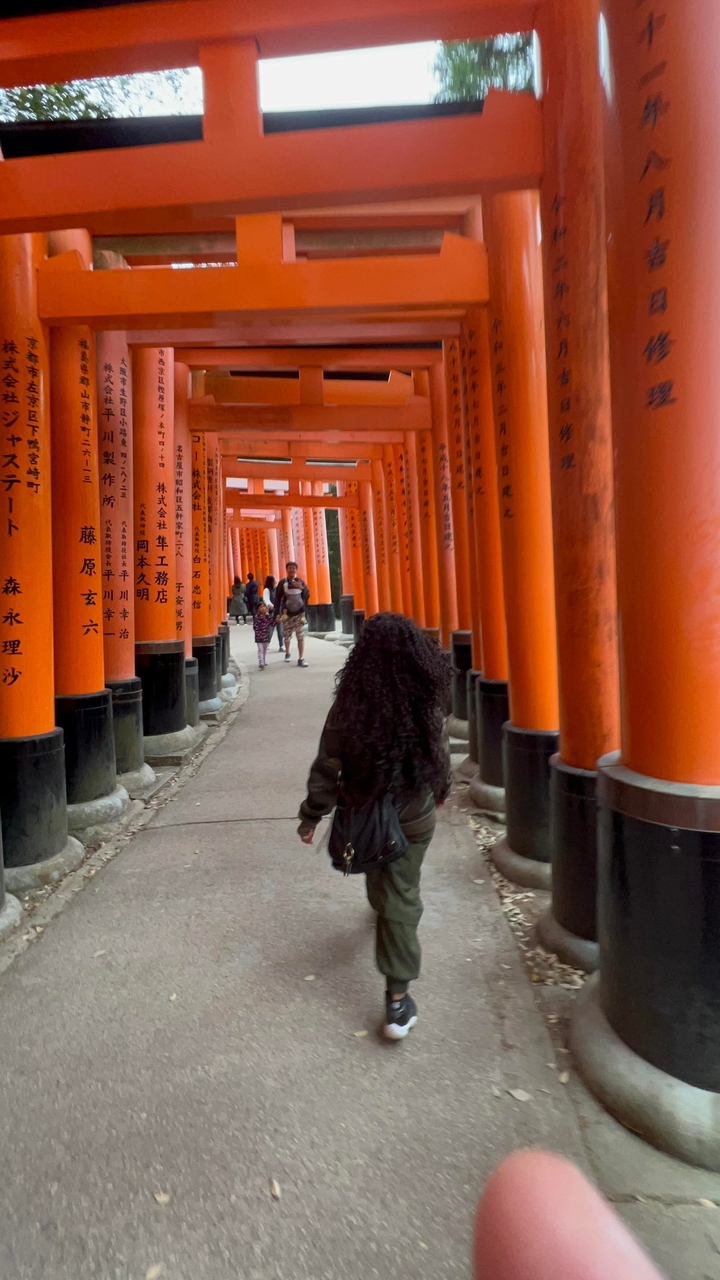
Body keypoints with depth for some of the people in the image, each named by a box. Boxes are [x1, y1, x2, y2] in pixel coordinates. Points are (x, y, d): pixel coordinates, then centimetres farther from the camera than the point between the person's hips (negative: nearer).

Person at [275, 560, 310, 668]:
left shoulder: (300, 581, 2)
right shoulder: (282, 582, -3)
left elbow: (307, 596, -2)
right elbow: (277, 598, -2)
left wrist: (302, 588, -21)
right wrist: (278, 613, -5)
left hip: (299, 613, 1)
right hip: (287, 613, -1)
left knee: (301, 636, -6)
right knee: (287, 636, 11)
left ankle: (301, 659, -4)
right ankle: (287, 653, 37)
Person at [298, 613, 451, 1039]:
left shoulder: (350, 705, -21)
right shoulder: (425, 702, -16)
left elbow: (327, 766, -15)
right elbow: (439, 754, 0)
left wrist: (312, 815, -3)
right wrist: (442, 789, 20)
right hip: (415, 815, -1)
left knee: (382, 880, 29)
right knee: (400, 896, 8)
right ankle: (398, 996, 7)